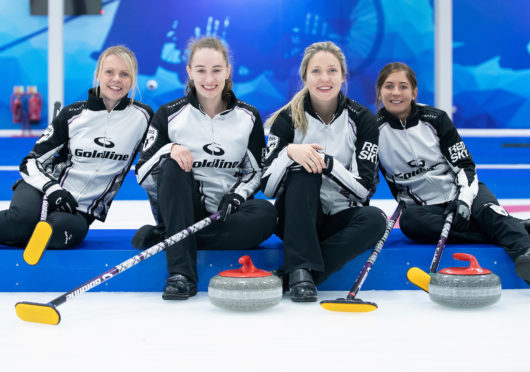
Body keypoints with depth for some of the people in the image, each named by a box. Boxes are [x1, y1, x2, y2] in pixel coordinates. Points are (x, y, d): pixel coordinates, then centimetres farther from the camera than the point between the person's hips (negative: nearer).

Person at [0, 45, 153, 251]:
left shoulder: (142, 116, -1)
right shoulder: (72, 114, 0)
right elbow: (32, 161, 2)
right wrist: (52, 188, -18)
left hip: (82, 211, 0)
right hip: (43, 190, 0)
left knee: (65, 229, -36)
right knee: (23, 218, -35)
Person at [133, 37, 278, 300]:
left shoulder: (248, 117, 3)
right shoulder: (169, 115, -2)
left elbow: (256, 172, 8)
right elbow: (142, 174, -5)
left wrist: (234, 197, -12)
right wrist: (168, 149, -24)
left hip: (224, 214, 1)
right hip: (181, 212, -1)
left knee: (266, 213, -29)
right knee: (172, 166, -30)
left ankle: (163, 238, -25)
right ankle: (181, 273, -37)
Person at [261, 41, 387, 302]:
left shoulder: (362, 119, -4)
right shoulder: (288, 119, -5)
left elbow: (363, 188, -12)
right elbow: (268, 188, -11)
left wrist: (326, 162, -26)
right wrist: (289, 152, -28)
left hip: (341, 220, 1)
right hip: (297, 219, -1)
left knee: (375, 219, -31)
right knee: (303, 172, -29)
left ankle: (292, 275, -31)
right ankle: (301, 268, -35)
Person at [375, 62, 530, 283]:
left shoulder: (434, 119, -1)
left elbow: (464, 165, 0)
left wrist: (464, 199, -17)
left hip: (458, 194, 1)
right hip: (423, 206, 0)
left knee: (487, 211, -32)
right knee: (409, 222, -35)